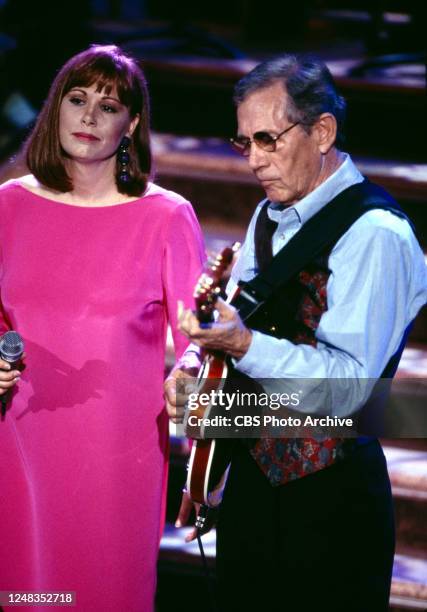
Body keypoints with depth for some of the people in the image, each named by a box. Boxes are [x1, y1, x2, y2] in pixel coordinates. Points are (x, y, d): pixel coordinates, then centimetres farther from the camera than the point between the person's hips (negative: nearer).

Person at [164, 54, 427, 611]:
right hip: (252, 475, 8)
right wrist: (192, 367, 0)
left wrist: (242, 345, -32)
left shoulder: (374, 234, -18)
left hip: (328, 499, -8)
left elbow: (349, 387, -24)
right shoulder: (270, 218, 10)